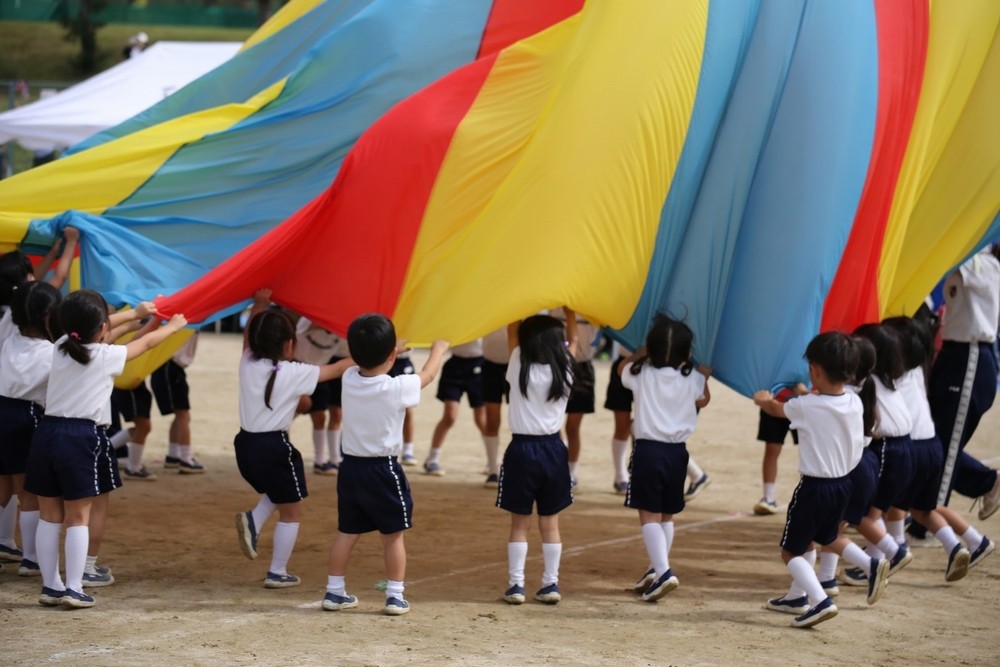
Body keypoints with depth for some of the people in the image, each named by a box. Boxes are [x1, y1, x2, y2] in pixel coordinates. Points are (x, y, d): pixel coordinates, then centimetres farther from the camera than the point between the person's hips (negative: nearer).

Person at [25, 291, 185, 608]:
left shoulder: (61, 347, 7)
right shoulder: (106, 356, -5)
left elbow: (91, 331, 27)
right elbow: (147, 342, 11)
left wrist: (136, 313, 39)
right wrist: (174, 325, 31)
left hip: (47, 432, 5)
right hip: (81, 438, -5)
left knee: (50, 515, 10)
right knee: (78, 518, 1)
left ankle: (50, 586, 15)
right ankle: (73, 589, -1)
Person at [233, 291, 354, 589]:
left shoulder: (247, 364, 0)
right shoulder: (294, 374, -11)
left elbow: (250, 335, 21)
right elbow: (336, 369, -3)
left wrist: (260, 304, 22)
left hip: (246, 445, 6)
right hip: (274, 447, -6)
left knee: (278, 492, 32)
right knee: (291, 511, 12)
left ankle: (253, 521, 6)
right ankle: (278, 573, 12)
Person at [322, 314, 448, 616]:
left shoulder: (349, 380, -6)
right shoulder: (397, 388, -17)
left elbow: (363, 365, 19)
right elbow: (427, 374, 2)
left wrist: (376, 351, 32)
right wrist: (438, 349, 20)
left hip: (351, 467, 5)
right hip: (383, 470, -5)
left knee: (346, 532, 14)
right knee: (393, 535, 7)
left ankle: (334, 591, 18)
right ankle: (395, 596, 8)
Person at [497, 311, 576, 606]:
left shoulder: (520, 368, -7)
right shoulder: (564, 371, -1)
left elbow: (512, 332, 7)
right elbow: (572, 339, 18)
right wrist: (569, 310, 21)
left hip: (522, 450, -2)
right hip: (553, 449, 2)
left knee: (520, 523, 4)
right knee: (550, 523, 9)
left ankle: (516, 584, 1)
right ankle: (551, 584, 9)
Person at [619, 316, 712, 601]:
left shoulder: (643, 374, -4)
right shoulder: (691, 379, 0)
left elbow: (622, 368, 18)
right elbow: (702, 400, 21)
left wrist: (644, 351, 26)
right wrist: (705, 376, 35)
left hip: (648, 449, -3)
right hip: (677, 452, 3)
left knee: (649, 515, -6)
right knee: (666, 515, 18)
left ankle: (663, 571, -22)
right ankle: (658, 568, 29)